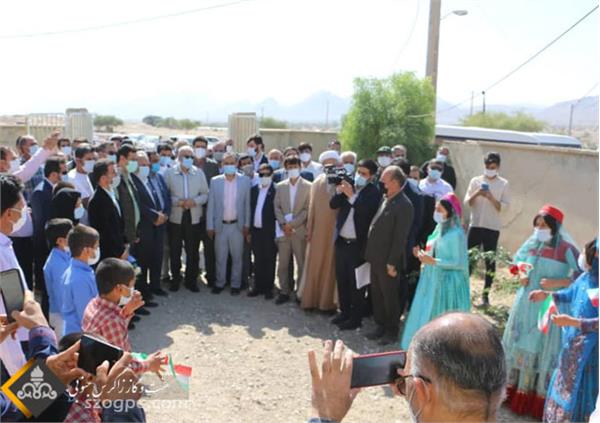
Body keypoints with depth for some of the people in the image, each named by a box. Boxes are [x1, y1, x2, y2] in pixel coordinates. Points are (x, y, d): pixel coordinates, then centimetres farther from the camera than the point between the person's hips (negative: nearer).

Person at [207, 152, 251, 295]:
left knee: (237, 257, 8)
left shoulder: (245, 181, -2)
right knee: (220, 257, 10)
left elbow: (247, 204, 0)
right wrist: (210, 226, -1)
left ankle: (235, 284, 20)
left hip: (237, 225, -1)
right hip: (220, 225, 1)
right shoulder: (215, 181, 1)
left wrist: (247, 225, -2)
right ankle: (220, 283, 23)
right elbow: (211, 205, 2)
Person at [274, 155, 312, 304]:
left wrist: (292, 224, -13)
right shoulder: (280, 186, 11)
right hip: (283, 230, 3)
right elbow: (277, 207, 8)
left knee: (302, 264, 1)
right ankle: (284, 292, 16)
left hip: (300, 230, -3)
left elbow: (307, 210, -7)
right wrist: (283, 224, -7)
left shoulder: (308, 186, -1)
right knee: (283, 264, 6)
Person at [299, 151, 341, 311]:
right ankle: (310, 299, 23)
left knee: (331, 265, 5)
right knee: (314, 263, 11)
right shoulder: (317, 182, 6)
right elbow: (312, 206, 8)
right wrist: (309, 228, 7)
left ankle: (326, 301, 15)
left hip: (335, 230, -3)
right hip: (318, 230, 4)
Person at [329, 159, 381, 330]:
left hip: (358, 244, -6)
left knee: (356, 282, 3)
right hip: (342, 241, 6)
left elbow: (367, 212, -23)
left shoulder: (373, 192, -8)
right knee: (342, 279, 16)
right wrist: (340, 191, -13)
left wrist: (351, 195, -23)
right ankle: (344, 311, 30)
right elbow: (333, 205, 3)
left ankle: (356, 317, 15)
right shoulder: (349, 186, 7)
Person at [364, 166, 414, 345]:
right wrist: (371, 254, 13)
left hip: (388, 261, -8)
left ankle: (391, 332, 22)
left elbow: (400, 237, -20)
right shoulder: (385, 200, 9)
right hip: (376, 258, 8)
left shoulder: (403, 205, -18)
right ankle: (381, 326, 33)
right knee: (376, 295, 18)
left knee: (390, 297, 7)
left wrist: (392, 263, -19)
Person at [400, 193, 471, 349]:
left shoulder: (456, 234, -19)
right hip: (432, 280, 8)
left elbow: (459, 263, -19)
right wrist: (424, 255, -2)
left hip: (447, 283, -8)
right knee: (426, 316, 15)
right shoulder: (440, 228, 6)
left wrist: (433, 261, -22)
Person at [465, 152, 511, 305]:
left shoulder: (503, 184, 1)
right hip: (475, 225, 1)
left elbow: (503, 207, -4)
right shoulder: (475, 181, 5)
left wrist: (491, 197, -19)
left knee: (490, 260, 1)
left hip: (493, 227, -1)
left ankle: (486, 293, 8)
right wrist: (476, 194, -17)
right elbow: (467, 202, 1)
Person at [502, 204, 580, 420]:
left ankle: (539, 399, 13)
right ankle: (515, 390, 31)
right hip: (525, 303, 5)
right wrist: (521, 274, -1)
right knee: (519, 344, 14)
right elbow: (518, 259, 18)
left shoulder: (567, 250, -14)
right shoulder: (532, 243, 0)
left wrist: (557, 283, -22)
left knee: (544, 350, 1)